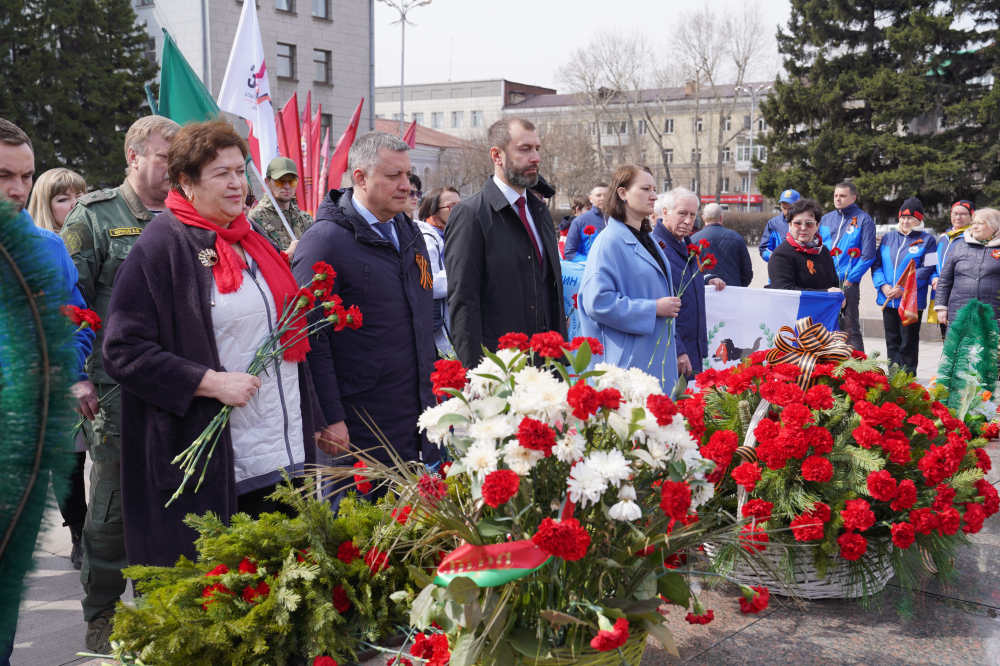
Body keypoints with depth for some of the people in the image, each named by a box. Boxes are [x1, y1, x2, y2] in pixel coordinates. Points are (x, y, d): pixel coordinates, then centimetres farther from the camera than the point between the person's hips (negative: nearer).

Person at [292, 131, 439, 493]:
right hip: (360, 431, -7)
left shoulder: (408, 233, 13)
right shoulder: (326, 239, -13)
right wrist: (330, 418, -17)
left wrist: (433, 389, 20)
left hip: (416, 421, 8)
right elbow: (310, 335, -15)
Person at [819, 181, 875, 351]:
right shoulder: (826, 219, 15)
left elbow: (868, 255, -6)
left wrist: (848, 280, -12)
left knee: (850, 331, -5)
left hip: (848, 285, -5)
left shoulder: (864, 220, -1)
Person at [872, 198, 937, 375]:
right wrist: (883, 286, -8)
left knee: (908, 342, 0)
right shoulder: (888, 238, 12)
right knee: (892, 341, 11)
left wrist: (903, 288, -17)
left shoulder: (927, 240, -1)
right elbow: (877, 264, 8)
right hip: (887, 300, 4)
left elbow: (926, 269, -9)